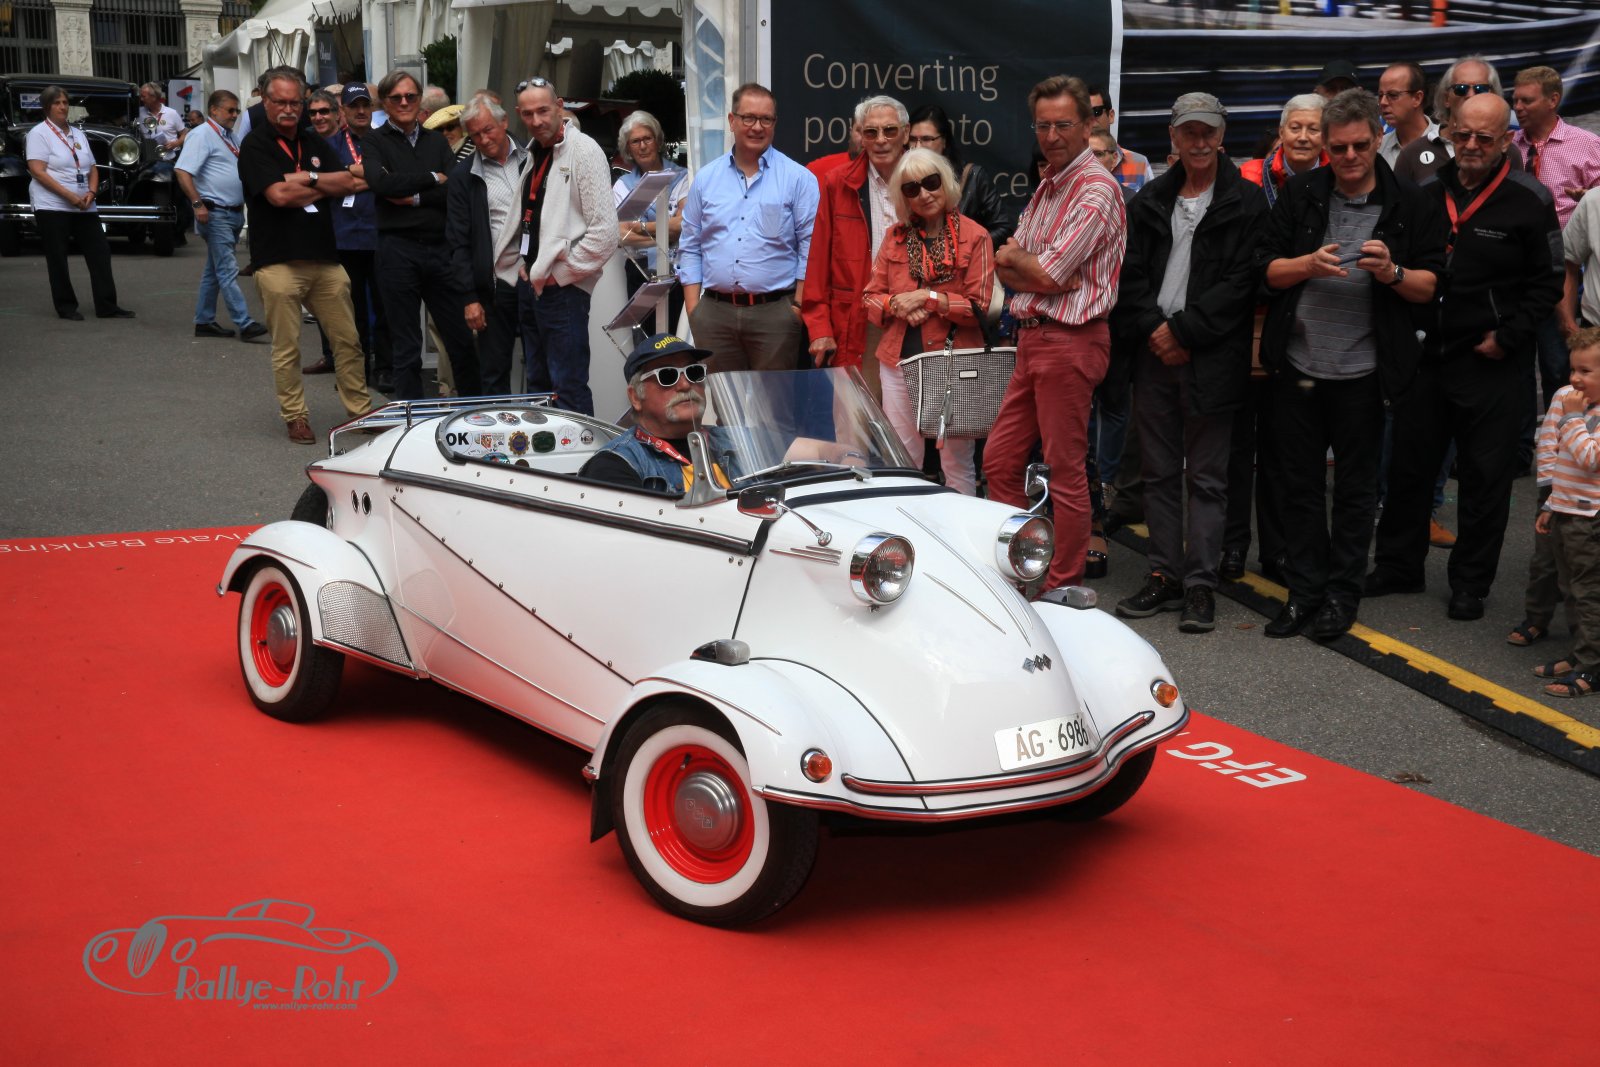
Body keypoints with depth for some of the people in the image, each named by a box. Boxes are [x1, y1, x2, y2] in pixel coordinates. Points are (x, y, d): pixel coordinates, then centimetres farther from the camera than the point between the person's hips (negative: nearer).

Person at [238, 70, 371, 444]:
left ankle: (360, 410, 17)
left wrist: (306, 180, -10)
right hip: (278, 261, -5)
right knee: (286, 349, 0)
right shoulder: (255, 145, -2)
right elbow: (278, 195, -15)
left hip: (324, 257, 5)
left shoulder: (316, 144, 15)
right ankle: (295, 417, 10)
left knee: (348, 340, 7)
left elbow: (349, 183, 3)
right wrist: (326, 186, -2)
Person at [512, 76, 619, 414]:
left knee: (569, 391, -7)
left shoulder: (583, 151, -11)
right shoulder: (535, 154, 15)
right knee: (538, 386, 15)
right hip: (533, 285, 9)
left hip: (563, 288, -9)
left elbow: (605, 231, -18)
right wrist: (526, 265, 10)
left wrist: (561, 273, -13)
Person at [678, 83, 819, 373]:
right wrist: (692, 307, 5)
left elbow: (810, 245, -1)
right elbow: (690, 247, 13)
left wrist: (799, 304, -6)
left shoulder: (798, 178, 1)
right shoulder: (706, 178, 11)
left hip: (774, 312, -3)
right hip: (714, 313, 3)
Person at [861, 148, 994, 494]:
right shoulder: (897, 236, 10)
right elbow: (870, 296, 11)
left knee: (956, 461, 1)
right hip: (899, 359, 4)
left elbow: (979, 307, -7)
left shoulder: (974, 237, -3)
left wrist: (927, 297, -14)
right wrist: (898, 306, -9)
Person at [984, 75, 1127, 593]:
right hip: (1031, 337, 9)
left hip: (1069, 340, -9)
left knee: (1066, 471, -2)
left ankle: (1064, 588, 7)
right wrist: (1041, 275, -9)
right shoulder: (1047, 186, 17)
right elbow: (1005, 266, 12)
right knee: (999, 461, 12)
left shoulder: (1097, 189, -12)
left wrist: (1015, 258, 1)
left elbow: (1050, 271, -18)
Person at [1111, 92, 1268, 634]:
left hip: (1211, 357, -5)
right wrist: (1153, 329, -7)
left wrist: (1183, 330, -13)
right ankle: (1165, 576, 17)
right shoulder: (1150, 201, 13)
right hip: (1155, 350, 5)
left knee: (1206, 476, -1)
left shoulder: (1246, 203, -1)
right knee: (1159, 472, 9)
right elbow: (1131, 274, 8)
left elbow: (1241, 281, -8)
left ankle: (1201, 584, 4)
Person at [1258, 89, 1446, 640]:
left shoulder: (1411, 205, -1)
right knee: (1298, 482, 8)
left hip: (1361, 371, -2)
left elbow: (1432, 285, -1)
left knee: (1355, 486, 8)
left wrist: (1393, 273, -21)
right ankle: (1305, 590, 20)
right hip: (1297, 365, 2)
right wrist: (1309, 264, -16)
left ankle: (1342, 593, 20)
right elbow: (1267, 268, 3)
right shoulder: (1301, 194, 4)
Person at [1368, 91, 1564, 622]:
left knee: (1486, 477, 4)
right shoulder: (1428, 194, 6)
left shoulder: (1529, 201, -6)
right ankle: (1398, 565, 27)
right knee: (1409, 465, 12)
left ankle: (1471, 583, 16)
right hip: (1425, 355, 4)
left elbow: (1548, 281, -4)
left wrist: (1507, 337, -11)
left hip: (1492, 365, -4)